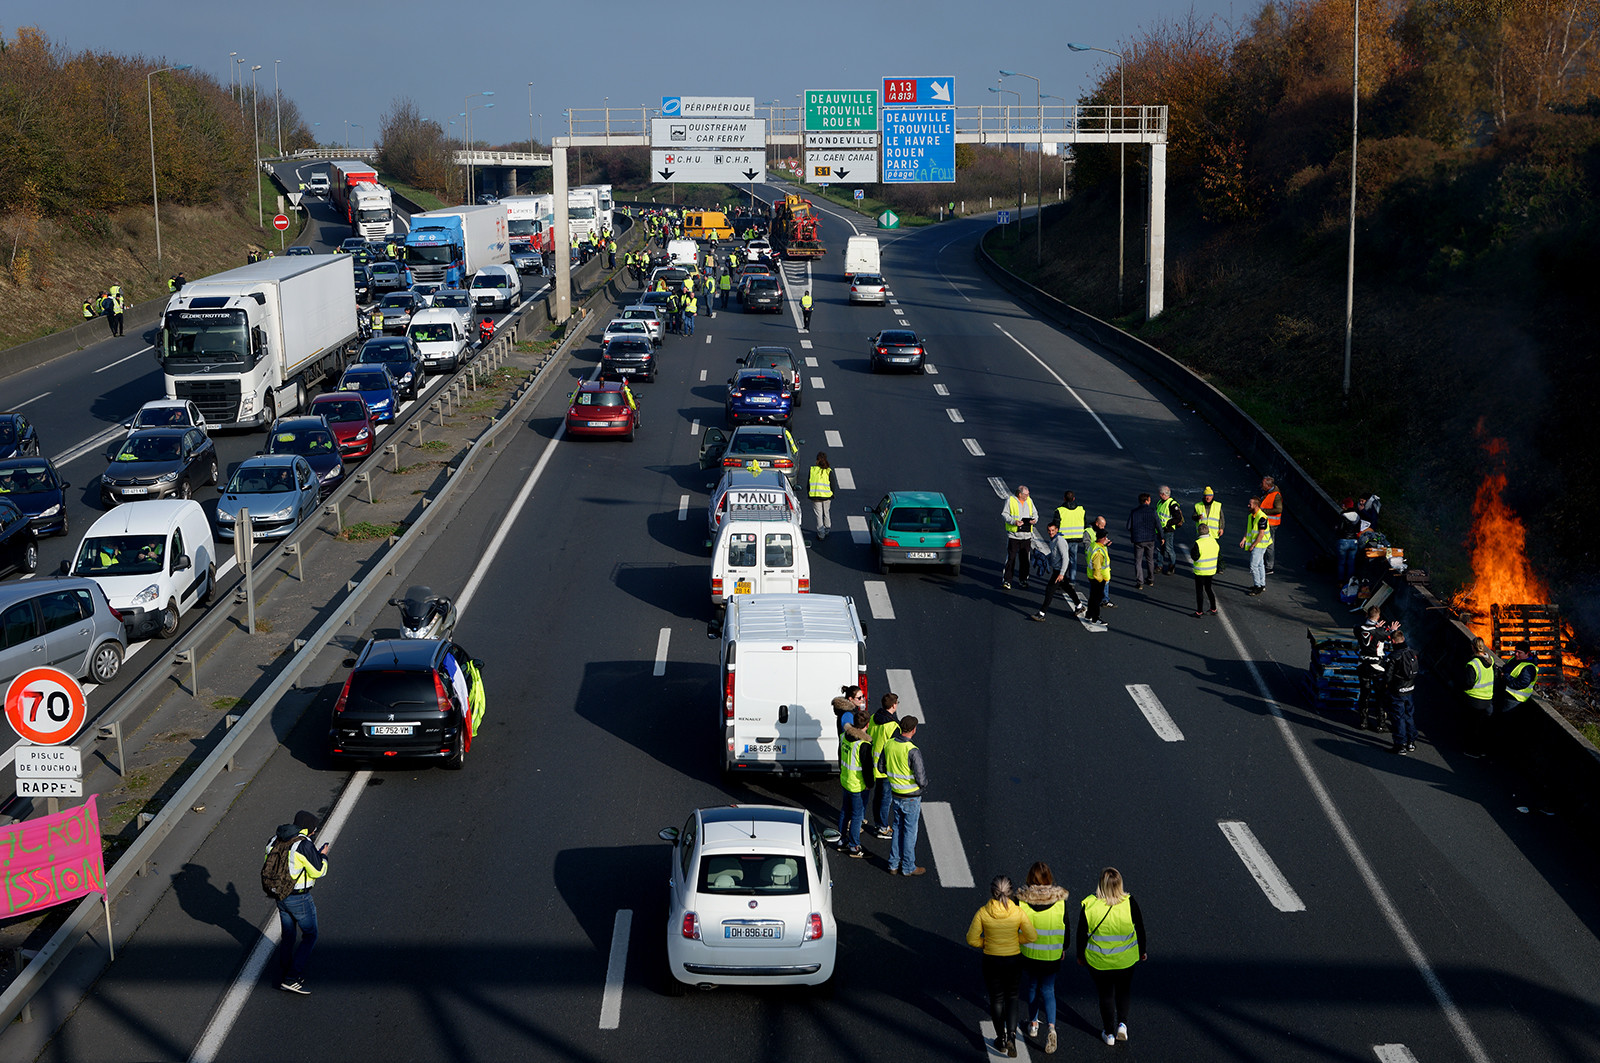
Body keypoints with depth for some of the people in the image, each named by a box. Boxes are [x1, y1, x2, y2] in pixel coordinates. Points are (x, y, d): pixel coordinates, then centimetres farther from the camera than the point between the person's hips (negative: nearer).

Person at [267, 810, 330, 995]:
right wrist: (323, 855, 2)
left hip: (281, 896, 7)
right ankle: (292, 979, 2)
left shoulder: (275, 840, 2)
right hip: (299, 899, -7)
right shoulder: (305, 845, -21)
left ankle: (283, 978, 27)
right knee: (310, 936, 8)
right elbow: (318, 872, -16)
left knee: (288, 936, 20)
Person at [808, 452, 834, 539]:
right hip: (827, 496, 0)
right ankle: (826, 531, 29)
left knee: (819, 515, 8)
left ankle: (821, 534, 9)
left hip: (815, 496, 0)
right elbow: (832, 485, -3)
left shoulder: (812, 470, -5)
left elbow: (808, 483, 2)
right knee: (827, 514, 18)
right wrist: (833, 495, 12)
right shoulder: (829, 471, -8)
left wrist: (809, 494, 14)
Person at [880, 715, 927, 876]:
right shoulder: (913, 751, -25)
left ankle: (894, 865, 27)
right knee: (910, 832, 9)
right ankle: (908, 867, 20)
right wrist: (924, 784, -3)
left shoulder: (888, 745, -5)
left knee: (898, 829, 20)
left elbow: (881, 768, 8)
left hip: (895, 796, 6)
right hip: (911, 799, -6)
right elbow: (921, 779, -25)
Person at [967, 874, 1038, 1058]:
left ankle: (1001, 1040, 28)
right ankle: (1011, 1035, 3)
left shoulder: (982, 913, -16)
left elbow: (972, 939, -11)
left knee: (996, 999, 17)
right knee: (1011, 996, 20)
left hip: (991, 960, 0)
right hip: (1013, 960, 0)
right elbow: (1032, 937, -10)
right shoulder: (1018, 913, -16)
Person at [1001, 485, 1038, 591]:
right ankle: (1006, 580, 0)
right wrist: (1014, 522, -18)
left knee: (1024, 558, 8)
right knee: (1011, 558, -5)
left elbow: (1035, 513, 18)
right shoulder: (1010, 500, -4)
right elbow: (1004, 514, -4)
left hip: (1026, 535, 5)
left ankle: (1022, 580, 19)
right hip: (1013, 534, -5)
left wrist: (1034, 519, -5)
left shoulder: (1029, 501, 11)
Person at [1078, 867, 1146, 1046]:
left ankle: (1109, 1033, 26)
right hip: (1126, 960, 1)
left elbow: (1082, 934, -8)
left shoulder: (1089, 905, -18)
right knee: (1123, 989, 25)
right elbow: (1140, 929, -5)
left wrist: (1080, 956, 9)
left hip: (1098, 961, 0)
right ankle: (1122, 1023, 14)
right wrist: (1142, 951, 13)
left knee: (1105, 993, 17)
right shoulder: (1130, 903, -17)